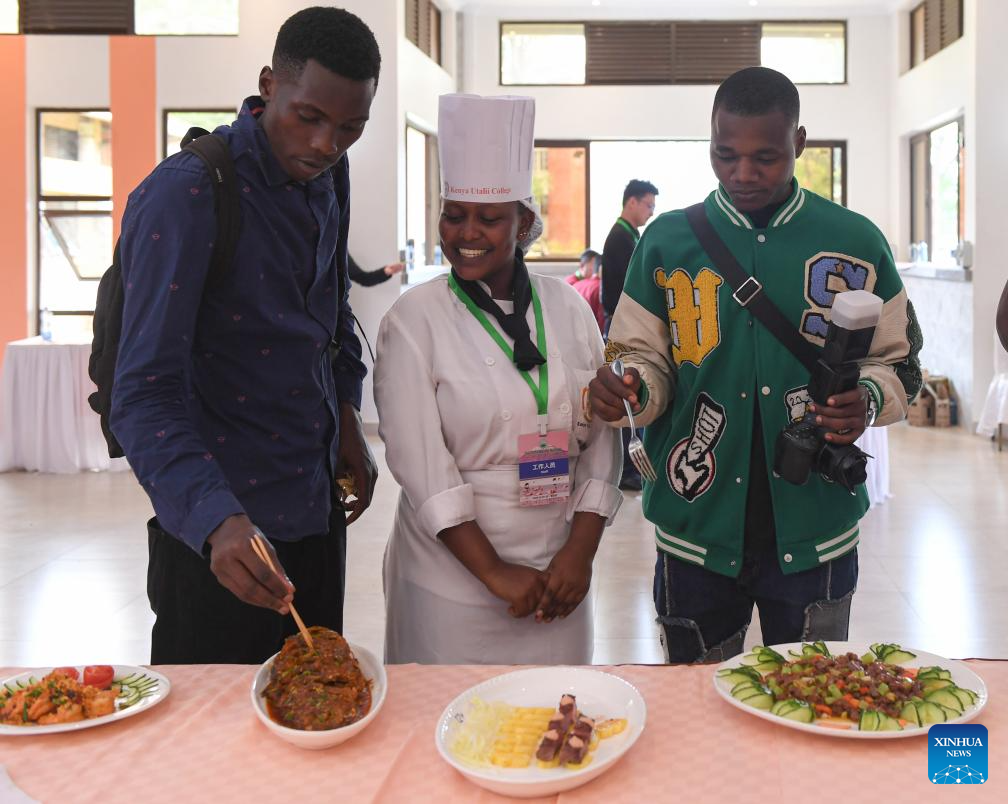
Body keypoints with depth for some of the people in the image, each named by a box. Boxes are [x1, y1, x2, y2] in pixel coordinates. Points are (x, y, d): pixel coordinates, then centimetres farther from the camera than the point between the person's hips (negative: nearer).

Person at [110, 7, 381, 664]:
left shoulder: (328, 174, 2)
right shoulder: (183, 196, -21)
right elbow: (145, 395, -27)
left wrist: (347, 420, 11)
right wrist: (217, 520, -40)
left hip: (317, 513, 7)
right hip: (217, 537, -7)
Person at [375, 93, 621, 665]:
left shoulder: (569, 309, 4)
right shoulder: (415, 319, -6)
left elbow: (602, 438, 3)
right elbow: (419, 462, -12)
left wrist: (580, 552, -6)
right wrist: (493, 570, -14)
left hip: (560, 569, 3)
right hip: (453, 571, -3)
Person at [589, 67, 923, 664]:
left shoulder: (856, 243, 0)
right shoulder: (667, 242, 1)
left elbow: (898, 363, 7)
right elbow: (645, 358, 5)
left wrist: (867, 401, -14)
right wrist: (629, 390, -18)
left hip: (815, 530, 0)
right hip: (697, 528, 0)